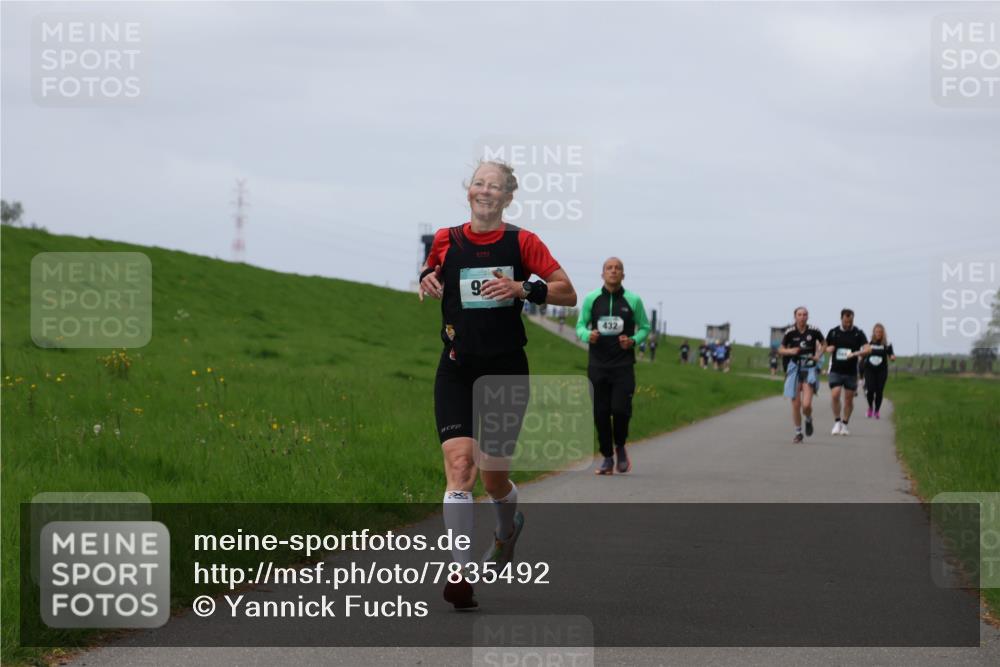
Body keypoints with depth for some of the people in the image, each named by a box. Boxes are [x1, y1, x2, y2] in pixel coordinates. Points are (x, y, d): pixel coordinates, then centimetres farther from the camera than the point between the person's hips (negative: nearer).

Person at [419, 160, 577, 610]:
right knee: (458, 463, -17)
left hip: (506, 369, -1)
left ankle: (508, 526, 43)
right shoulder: (446, 240, 3)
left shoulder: (521, 242, -2)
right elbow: (429, 276, 24)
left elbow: (568, 293, -4)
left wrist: (523, 289, -19)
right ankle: (462, 574, -19)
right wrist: (427, 281, 0)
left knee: (493, 477, 5)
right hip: (457, 370, 1)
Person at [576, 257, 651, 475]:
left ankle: (620, 447, 15)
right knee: (601, 412, 1)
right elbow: (580, 326, 10)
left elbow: (644, 327, 10)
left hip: (623, 365, -1)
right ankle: (607, 459, 13)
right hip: (597, 365, 2)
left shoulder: (633, 300, 1)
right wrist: (587, 335, -12)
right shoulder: (591, 299, 4)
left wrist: (633, 341, -10)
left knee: (620, 409, -13)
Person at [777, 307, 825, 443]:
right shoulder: (790, 332, -6)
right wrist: (790, 351, -15)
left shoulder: (814, 331, -5)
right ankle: (798, 433, 21)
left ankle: (809, 420, 22)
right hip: (794, 369, 1)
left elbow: (823, 343, 14)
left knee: (806, 404, -13)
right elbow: (780, 349, 4)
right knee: (795, 404, 4)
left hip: (809, 369, -1)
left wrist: (818, 354, -3)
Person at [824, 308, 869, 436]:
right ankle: (837, 422, -1)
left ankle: (844, 425, 18)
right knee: (835, 395, -15)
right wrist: (828, 349, -8)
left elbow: (866, 349, -13)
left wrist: (855, 354, -31)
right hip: (836, 371, 0)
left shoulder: (858, 333, -3)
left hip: (851, 372, 0)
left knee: (849, 399, 5)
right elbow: (825, 347, 16)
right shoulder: (833, 332, 3)